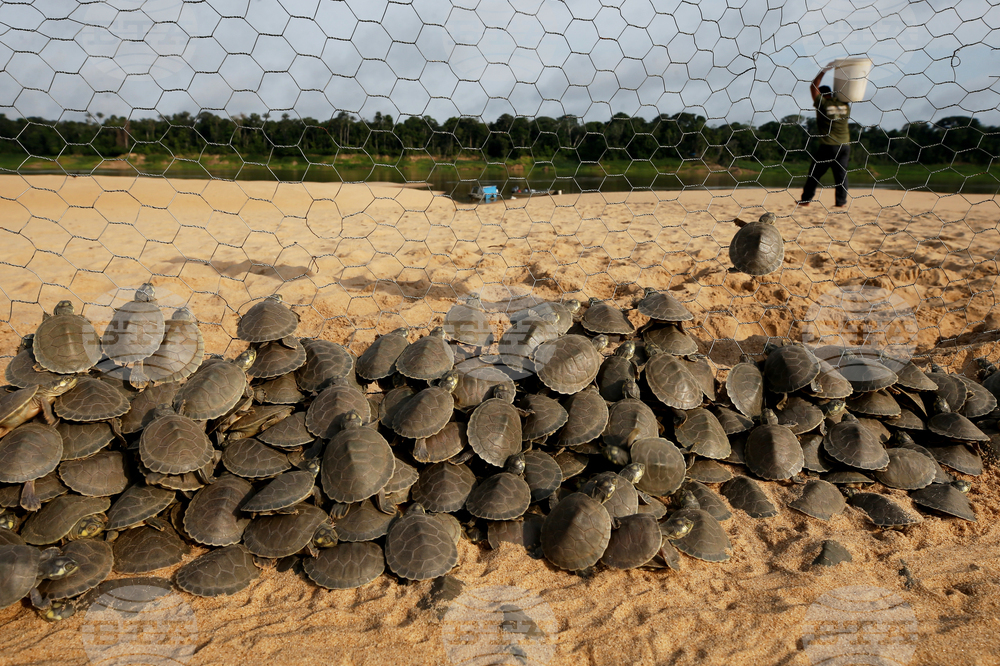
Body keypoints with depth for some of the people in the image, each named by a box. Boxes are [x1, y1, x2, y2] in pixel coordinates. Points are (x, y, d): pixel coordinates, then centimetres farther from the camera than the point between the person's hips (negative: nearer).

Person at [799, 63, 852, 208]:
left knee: (815, 174, 5)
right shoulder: (845, 105, 8)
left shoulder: (822, 104, -5)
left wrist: (824, 71, 14)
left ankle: (806, 199, 10)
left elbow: (813, 87, 6)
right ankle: (841, 201, 5)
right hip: (844, 145, 4)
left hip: (826, 146, -4)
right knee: (841, 173, 6)